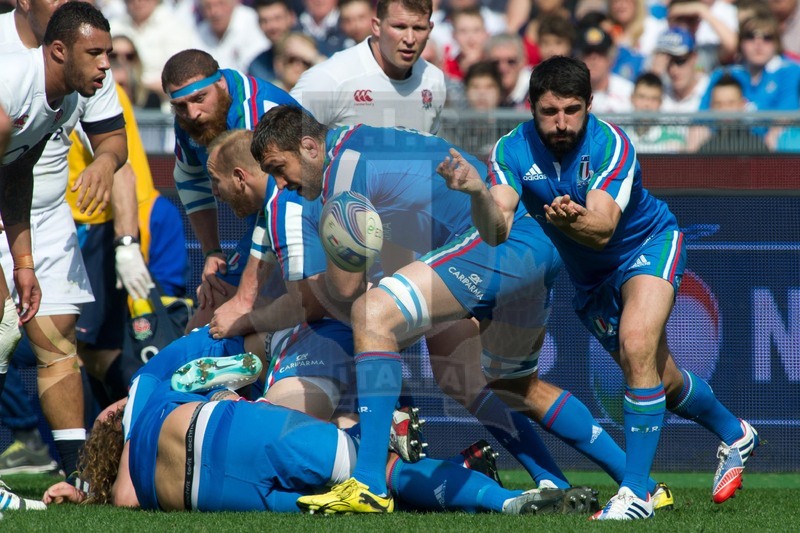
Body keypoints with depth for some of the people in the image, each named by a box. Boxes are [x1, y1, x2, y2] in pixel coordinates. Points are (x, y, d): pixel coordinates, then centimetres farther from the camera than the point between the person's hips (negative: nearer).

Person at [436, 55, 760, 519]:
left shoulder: (610, 145, -31)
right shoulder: (514, 151, -21)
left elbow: (602, 230, -42)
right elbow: (497, 231, -34)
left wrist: (575, 220, -64)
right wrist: (479, 192, -54)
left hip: (648, 243, -5)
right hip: (589, 275, 5)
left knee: (636, 344, -30)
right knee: (661, 380, 14)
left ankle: (636, 492, -24)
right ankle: (734, 434, 45)